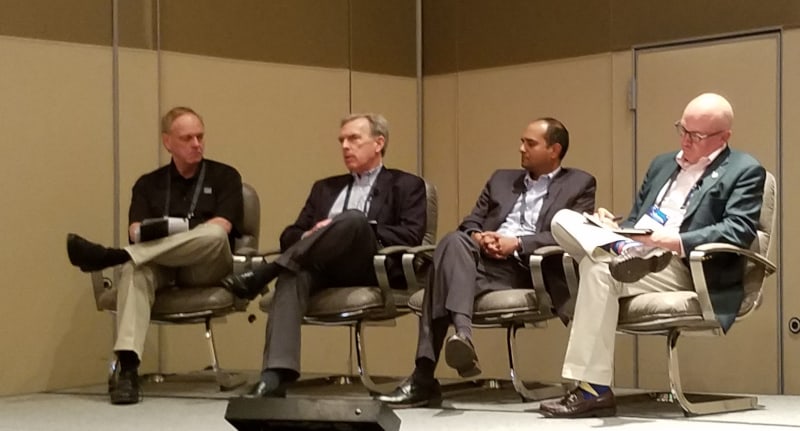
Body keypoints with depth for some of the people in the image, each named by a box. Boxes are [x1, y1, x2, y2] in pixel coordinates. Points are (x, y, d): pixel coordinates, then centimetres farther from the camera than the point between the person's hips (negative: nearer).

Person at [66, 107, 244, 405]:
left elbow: (221, 227, -4)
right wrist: (143, 234, -20)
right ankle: (127, 368, -48)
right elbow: (135, 229, 5)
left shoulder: (224, 176, 14)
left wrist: (175, 234, -17)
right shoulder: (148, 184, 20)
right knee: (135, 269, -35)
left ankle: (110, 256, -38)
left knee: (213, 234, -36)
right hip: (160, 265, 1)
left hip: (206, 268, -1)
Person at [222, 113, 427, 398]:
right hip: (321, 267, 3)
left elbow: (412, 236, 1)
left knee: (354, 218, -35)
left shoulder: (406, 185, 18)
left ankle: (261, 276, -35)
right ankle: (275, 375, -52)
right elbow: (290, 236, 22)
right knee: (294, 274, -34)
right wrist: (310, 238, -2)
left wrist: (362, 233, -10)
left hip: (371, 268, -3)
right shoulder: (325, 188, 32)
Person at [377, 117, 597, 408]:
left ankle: (425, 375, -40)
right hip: (482, 258, 4)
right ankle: (462, 332, -50)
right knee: (455, 241, -34)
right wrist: (478, 237, -3)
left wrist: (517, 243, -12)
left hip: (528, 266, -4)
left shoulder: (579, 184, 15)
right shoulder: (502, 179, 31)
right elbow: (471, 221, 23)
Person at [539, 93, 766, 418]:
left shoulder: (744, 171, 3)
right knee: (563, 219, -9)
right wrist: (616, 229, 3)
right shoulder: (662, 164, 25)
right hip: (634, 254, 7)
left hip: (682, 267, -7)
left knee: (600, 270, -34)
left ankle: (594, 391, -33)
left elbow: (739, 231, -11)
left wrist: (674, 240, -22)